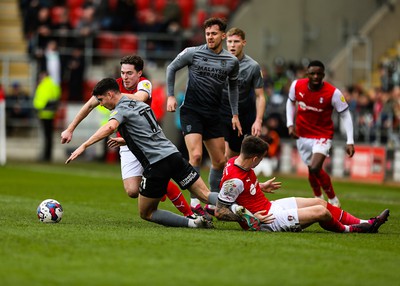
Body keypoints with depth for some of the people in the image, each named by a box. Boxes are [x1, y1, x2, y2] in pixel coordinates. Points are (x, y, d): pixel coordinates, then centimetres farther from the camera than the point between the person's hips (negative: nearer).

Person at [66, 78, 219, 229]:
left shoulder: (122, 109, -3)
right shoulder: (140, 104, 22)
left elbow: (110, 127, -26)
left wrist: (83, 146, -31)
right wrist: (124, 140, 43)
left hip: (156, 165, -7)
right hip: (174, 155, 7)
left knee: (146, 213, 7)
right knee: (206, 195, 3)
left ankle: (192, 222, -9)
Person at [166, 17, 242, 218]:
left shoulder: (232, 61, 3)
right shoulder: (192, 53, -7)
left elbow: (233, 86, 19)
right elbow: (171, 68, 7)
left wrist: (235, 114, 17)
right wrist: (170, 96, 1)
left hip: (213, 115, 5)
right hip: (191, 111, -4)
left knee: (220, 161, 7)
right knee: (196, 155, -20)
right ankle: (195, 202, -13)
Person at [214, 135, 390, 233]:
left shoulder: (238, 161, -1)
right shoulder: (234, 180, -29)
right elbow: (219, 212, -25)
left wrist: (261, 187, 22)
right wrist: (249, 218, -22)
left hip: (268, 206, 10)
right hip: (265, 219, -10)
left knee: (319, 202, 12)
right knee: (320, 212, -10)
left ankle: (363, 224, 21)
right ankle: (346, 229, 22)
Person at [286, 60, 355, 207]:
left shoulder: (333, 93, -20)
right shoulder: (297, 85, -10)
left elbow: (345, 115, -13)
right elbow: (291, 102, 11)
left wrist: (350, 142, -18)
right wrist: (290, 124, 1)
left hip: (323, 135, -4)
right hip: (302, 134, 4)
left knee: (315, 168, -22)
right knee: (311, 170, 13)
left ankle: (333, 200, -3)